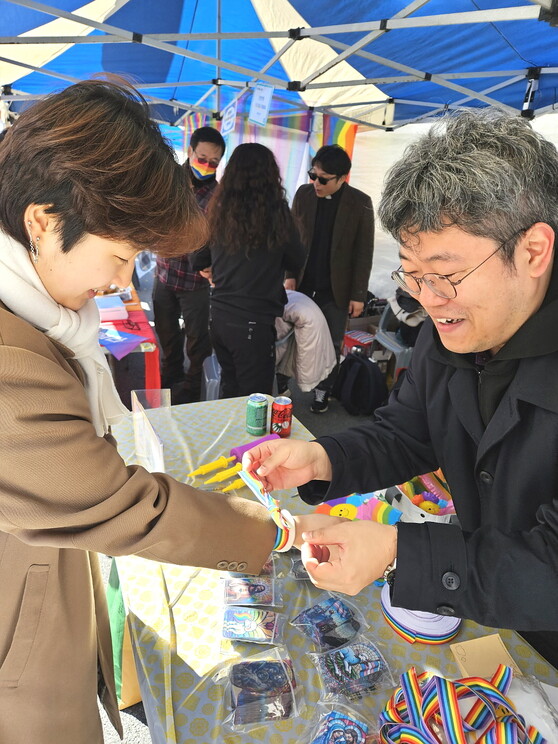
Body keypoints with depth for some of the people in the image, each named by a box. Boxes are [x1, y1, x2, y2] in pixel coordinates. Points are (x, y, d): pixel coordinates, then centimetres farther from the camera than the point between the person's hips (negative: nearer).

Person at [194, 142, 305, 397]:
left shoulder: (218, 210, 1)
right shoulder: (276, 211, -12)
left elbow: (199, 261, 12)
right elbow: (297, 262, 1)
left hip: (219, 316, 6)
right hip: (253, 321, -5)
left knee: (229, 391, 23)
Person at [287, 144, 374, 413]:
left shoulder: (360, 203, -7)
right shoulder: (303, 194, 0)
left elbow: (364, 252, -6)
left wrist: (358, 294, -7)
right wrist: (290, 275, 0)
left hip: (336, 289, -2)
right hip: (302, 284, 2)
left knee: (331, 344, 8)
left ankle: (323, 391, 24)